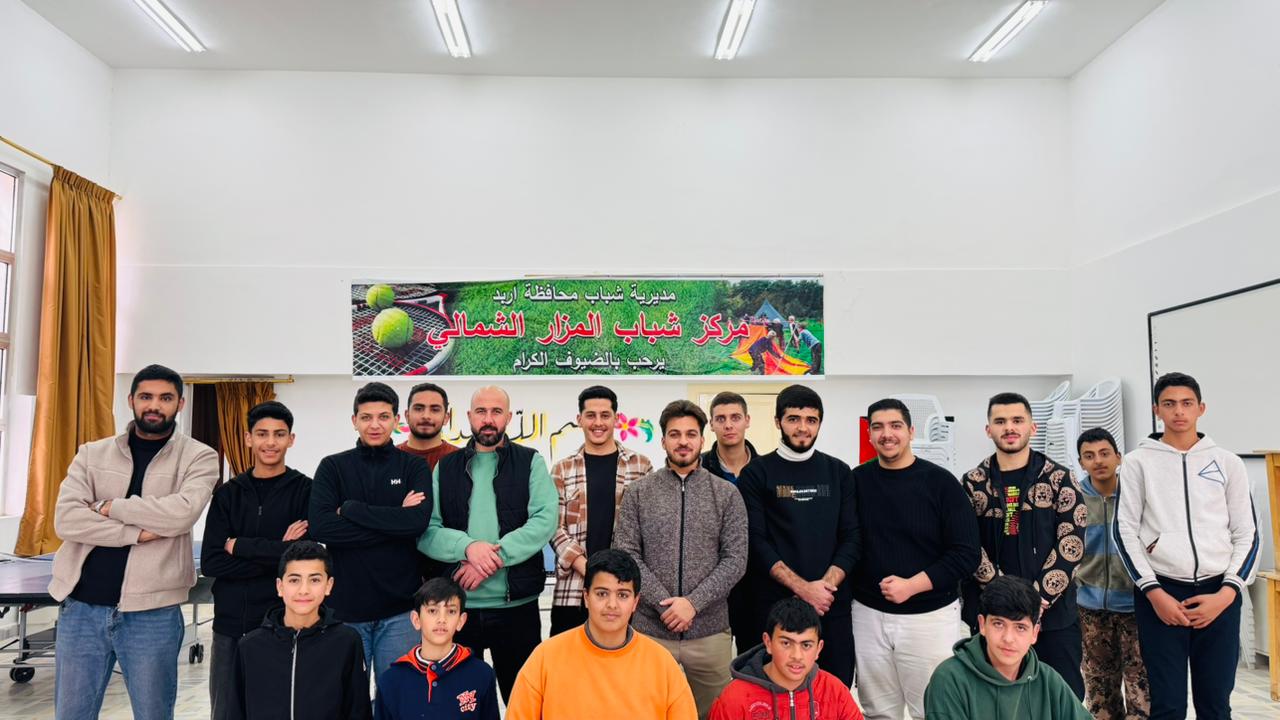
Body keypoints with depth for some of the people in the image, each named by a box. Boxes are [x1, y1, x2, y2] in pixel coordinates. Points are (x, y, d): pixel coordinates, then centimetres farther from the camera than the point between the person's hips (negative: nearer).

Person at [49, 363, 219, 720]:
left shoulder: (199, 457, -1)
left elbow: (183, 512, -19)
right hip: (81, 608, 3)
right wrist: (137, 533, -15)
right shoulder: (92, 453, 7)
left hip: (151, 613, -2)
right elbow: (65, 520, -6)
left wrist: (108, 507, -9)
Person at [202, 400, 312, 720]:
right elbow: (211, 562, -3)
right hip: (230, 625, 3)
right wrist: (276, 555, -13)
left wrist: (240, 546, -10)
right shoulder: (229, 493, 7)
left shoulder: (306, 490, -2)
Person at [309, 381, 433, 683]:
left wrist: (350, 509, -13)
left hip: (399, 606, 0)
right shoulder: (333, 467, 4)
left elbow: (418, 521, -14)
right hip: (346, 603, 1)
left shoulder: (414, 466, 4)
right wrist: (394, 520, -14)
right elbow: (319, 526, -11)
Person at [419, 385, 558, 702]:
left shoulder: (531, 462, 3)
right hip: (456, 604, 2)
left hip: (516, 604, -1)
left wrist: (493, 557, -17)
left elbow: (545, 520, -10)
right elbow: (426, 531, -1)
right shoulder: (445, 467, 8)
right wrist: (468, 547, -19)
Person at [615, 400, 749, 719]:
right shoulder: (638, 492, 2)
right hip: (649, 630, 0)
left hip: (710, 632, 1)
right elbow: (625, 555, -3)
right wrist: (664, 604, -13)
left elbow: (735, 560, -2)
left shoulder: (726, 494, 3)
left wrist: (693, 603, -13)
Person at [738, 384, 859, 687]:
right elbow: (756, 542, -6)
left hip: (832, 604, 3)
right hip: (775, 603, -2)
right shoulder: (757, 473, 1)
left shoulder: (839, 472, 10)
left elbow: (852, 537, 5)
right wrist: (802, 587, -15)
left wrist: (827, 583, -11)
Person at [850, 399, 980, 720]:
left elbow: (966, 554, -9)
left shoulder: (940, 482, -6)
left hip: (929, 615, -2)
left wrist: (912, 585, -17)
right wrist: (850, 591, -5)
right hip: (868, 615, 2)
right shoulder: (856, 480, 1)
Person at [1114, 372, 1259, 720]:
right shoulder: (1139, 462, 3)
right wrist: (1153, 592, -8)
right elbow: (1124, 531, 1)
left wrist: (1226, 593, -5)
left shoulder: (1227, 462, 8)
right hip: (1160, 593, -2)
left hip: (1219, 594, 2)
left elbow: (1247, 534, 7)